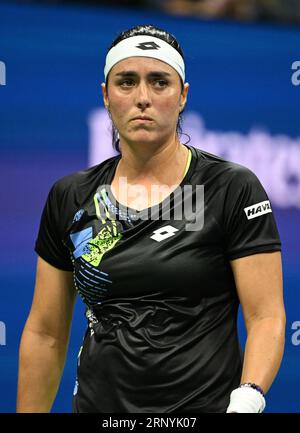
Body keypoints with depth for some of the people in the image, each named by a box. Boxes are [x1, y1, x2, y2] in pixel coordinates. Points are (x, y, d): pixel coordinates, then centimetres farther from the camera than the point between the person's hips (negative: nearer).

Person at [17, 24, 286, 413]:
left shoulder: (232, 189, -7)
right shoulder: (69, 198, 4)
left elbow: (267, 316, -11)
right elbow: (45, 333, 7)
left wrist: (248, 398, -26)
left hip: (205, 403, -3)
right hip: (98, 403, 3)